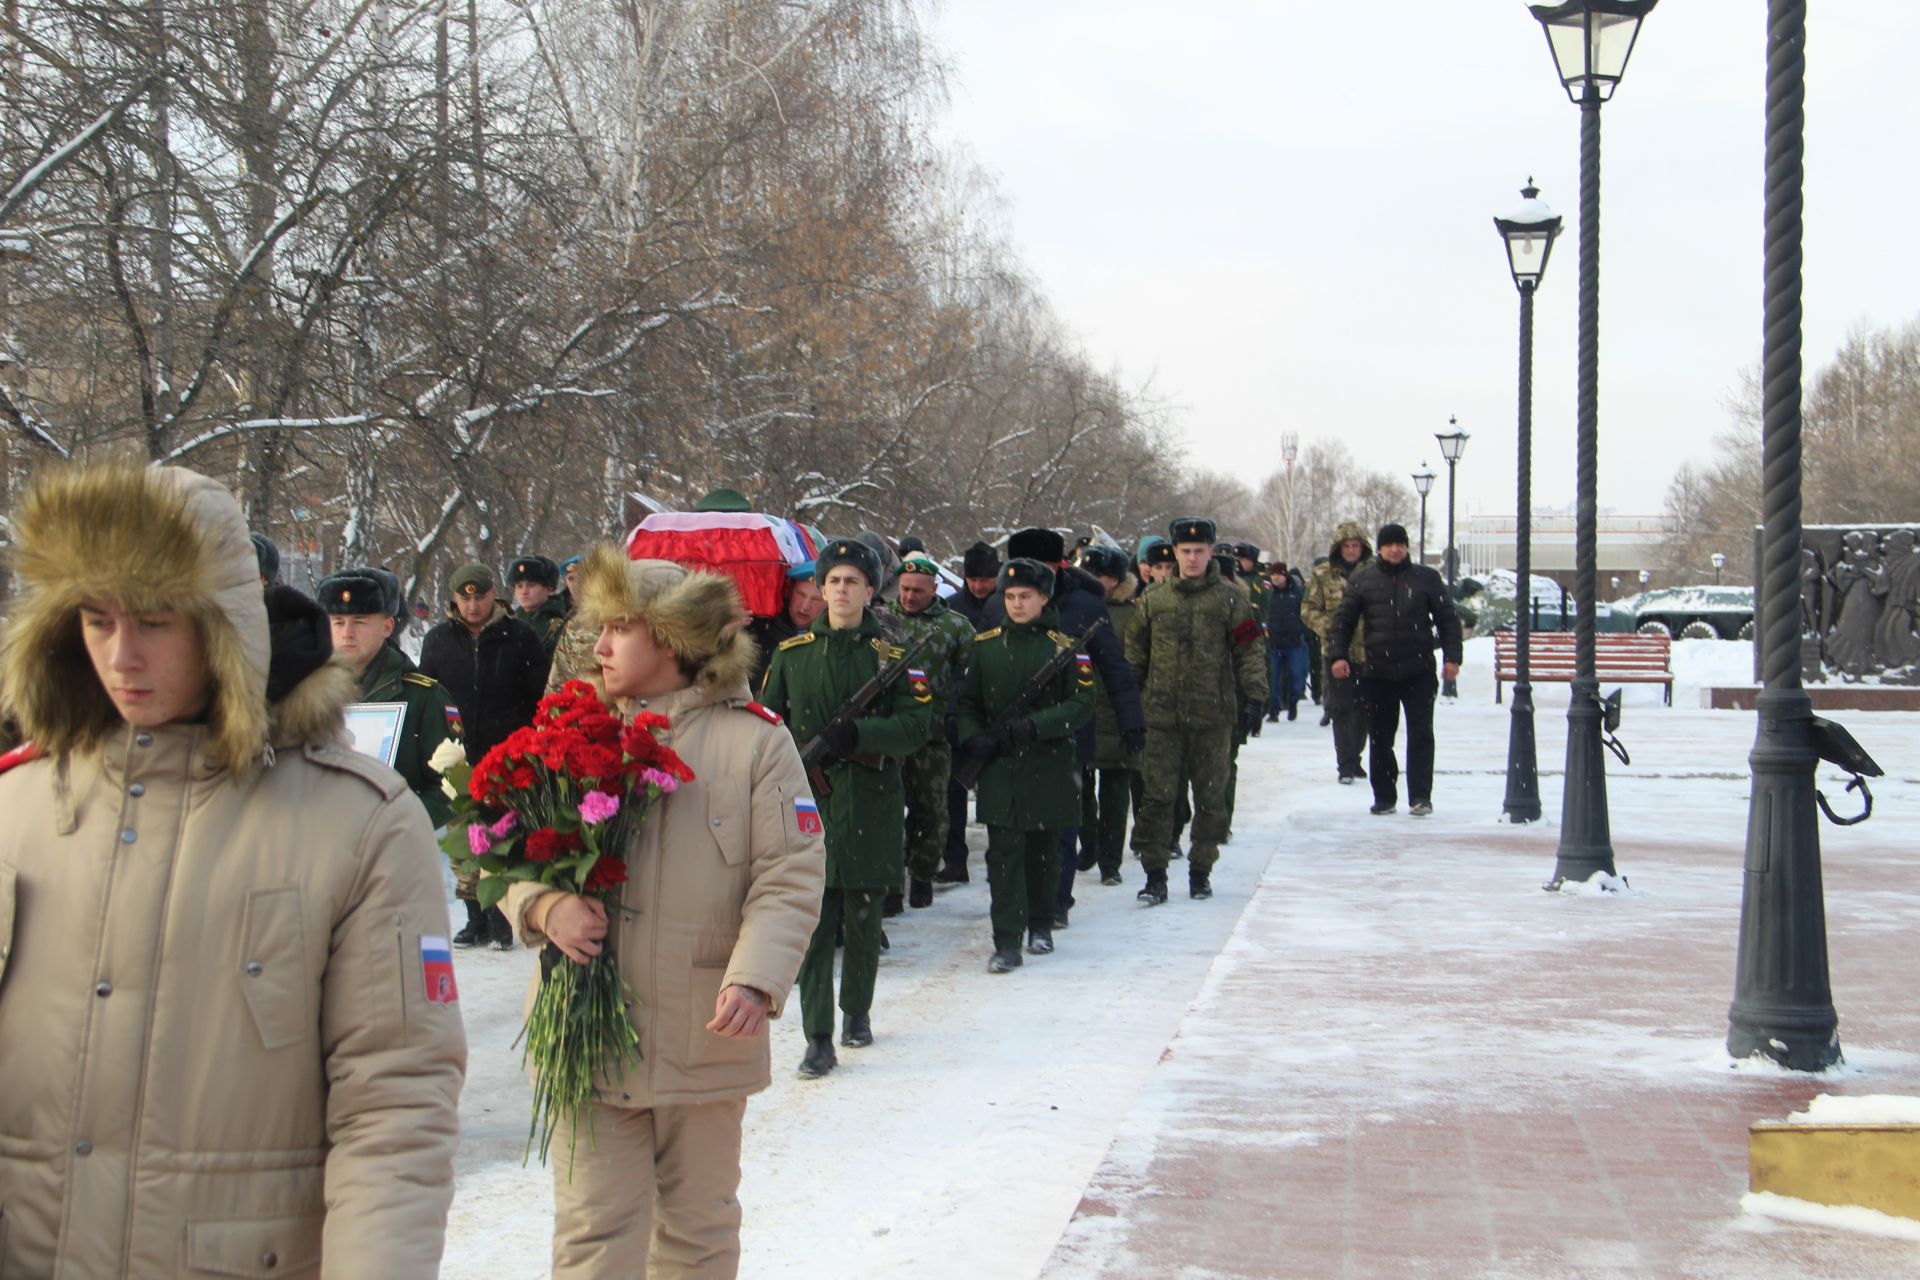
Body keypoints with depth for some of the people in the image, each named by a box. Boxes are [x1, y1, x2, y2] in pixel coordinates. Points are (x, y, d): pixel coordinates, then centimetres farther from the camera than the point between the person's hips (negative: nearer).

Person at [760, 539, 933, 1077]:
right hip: (808, 799, 0)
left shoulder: (891, 654, 2)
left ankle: (857, 1010, 33)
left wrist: (858, 734, -20)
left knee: (863, 913, 11)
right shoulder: (791, 653, 6)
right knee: (813, 921, -6)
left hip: (871, 802, 0)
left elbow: (916, 724, -6)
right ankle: (818, 1039, -5)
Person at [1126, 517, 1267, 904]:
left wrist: (1254, 695, -7)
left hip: (1214, 716, -1)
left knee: (1210, 797, 7)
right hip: (1163, 716, 1)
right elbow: (1135, 655, 14)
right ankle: (1155, 875, 3)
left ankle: (1201, 872, 19)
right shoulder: (1153, 602, 8)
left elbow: (1249, 651, 3)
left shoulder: (1230, 601, 3)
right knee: (1157, 796, -3)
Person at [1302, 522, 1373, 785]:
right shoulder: (1323, 575, 1)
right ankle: (1346, 765, -1)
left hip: (1368, 651, 2)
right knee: (1341, 708, -3)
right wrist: (1329, 626, -12)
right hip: (1337, 651, -2)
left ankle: (1353, 757, 27)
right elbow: (1308, 609, 3)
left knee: (1363, 707, 11)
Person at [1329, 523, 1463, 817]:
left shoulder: (1427, 578, 4)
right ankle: (1384, 796, 16)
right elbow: (1343, 619, 8)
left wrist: (1451, 657, -2)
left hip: (1419, 671, -1)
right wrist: (1338, 654, -3)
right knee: (1380, 737, 6)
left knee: (1421, 735, -5)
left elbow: (1448, 619, 7)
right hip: (1377, 672, 1)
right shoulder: (1362, 580, 6)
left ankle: (1420, 797, -1)